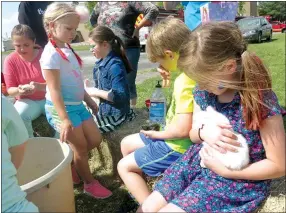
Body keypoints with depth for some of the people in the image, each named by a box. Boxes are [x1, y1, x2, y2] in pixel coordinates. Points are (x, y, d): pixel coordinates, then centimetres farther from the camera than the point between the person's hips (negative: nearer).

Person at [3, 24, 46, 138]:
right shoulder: (10, 60, -4)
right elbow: (10, 90, -1)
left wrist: (39, 86, -31)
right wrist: (19, 90, -26)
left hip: (48, 98, 0)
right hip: (27, 101, 1)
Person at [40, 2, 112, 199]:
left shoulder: (67, 48, 8)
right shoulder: (51, 54, -19)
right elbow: (54, 90, -22)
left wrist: (89, 99, 21)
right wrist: (64, 119, -25)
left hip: (77, 104, 9)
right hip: (61, 108, -8)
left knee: (95, 140, 12)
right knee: (81, 147, 4)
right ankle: (90, 183, 26)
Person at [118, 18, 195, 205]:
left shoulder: (184, 81, -29)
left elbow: (183, 129, -32)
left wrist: (158, 134, -14)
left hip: (179, 147, -9)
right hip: (176, 140, 10)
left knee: (124, 166, 3)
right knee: (127, 143, 21)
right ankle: (141, 192, 32)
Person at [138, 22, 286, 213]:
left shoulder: (261, 100, -23)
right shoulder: (204, 92, -5)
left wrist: (225, 170, -19)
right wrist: (203, 132, -16)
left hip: (238, 180, -5)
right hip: (198, 163, 6)